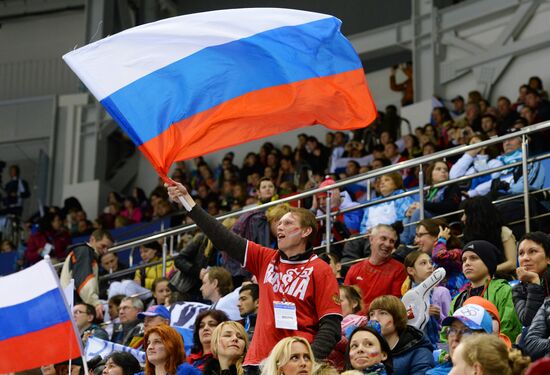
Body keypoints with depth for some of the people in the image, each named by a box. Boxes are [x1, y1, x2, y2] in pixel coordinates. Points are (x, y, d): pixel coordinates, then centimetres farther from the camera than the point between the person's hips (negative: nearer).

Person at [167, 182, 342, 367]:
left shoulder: (320, 270, -2)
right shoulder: (266, 259, 12)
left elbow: (331, 326, -6)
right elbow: (224, 239, 13)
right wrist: (186, 197, 12)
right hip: (258, 360, 5)